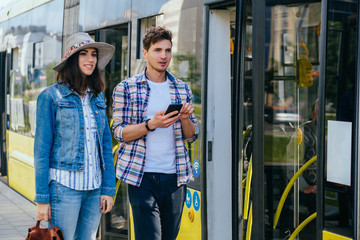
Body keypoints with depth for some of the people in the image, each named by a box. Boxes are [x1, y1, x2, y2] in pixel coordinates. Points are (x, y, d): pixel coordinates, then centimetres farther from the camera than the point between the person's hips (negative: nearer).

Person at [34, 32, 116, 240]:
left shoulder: (98, 97, 12)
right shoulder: (51, 96, -3)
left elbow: (106, 145, 14)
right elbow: (42, 150, -4)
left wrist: (108, 189, 7)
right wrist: (42, 198, -7)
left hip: (95, 189, 5)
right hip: (64, 186, -5)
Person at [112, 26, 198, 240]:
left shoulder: (182, 89, 13)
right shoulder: (127, 88, 3)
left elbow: (192, 136, 15)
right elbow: (120, 132, -3)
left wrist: (184, 118, -7)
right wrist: (151, 124, -17)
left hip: (175, 175, 4)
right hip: (141, 175, -4)